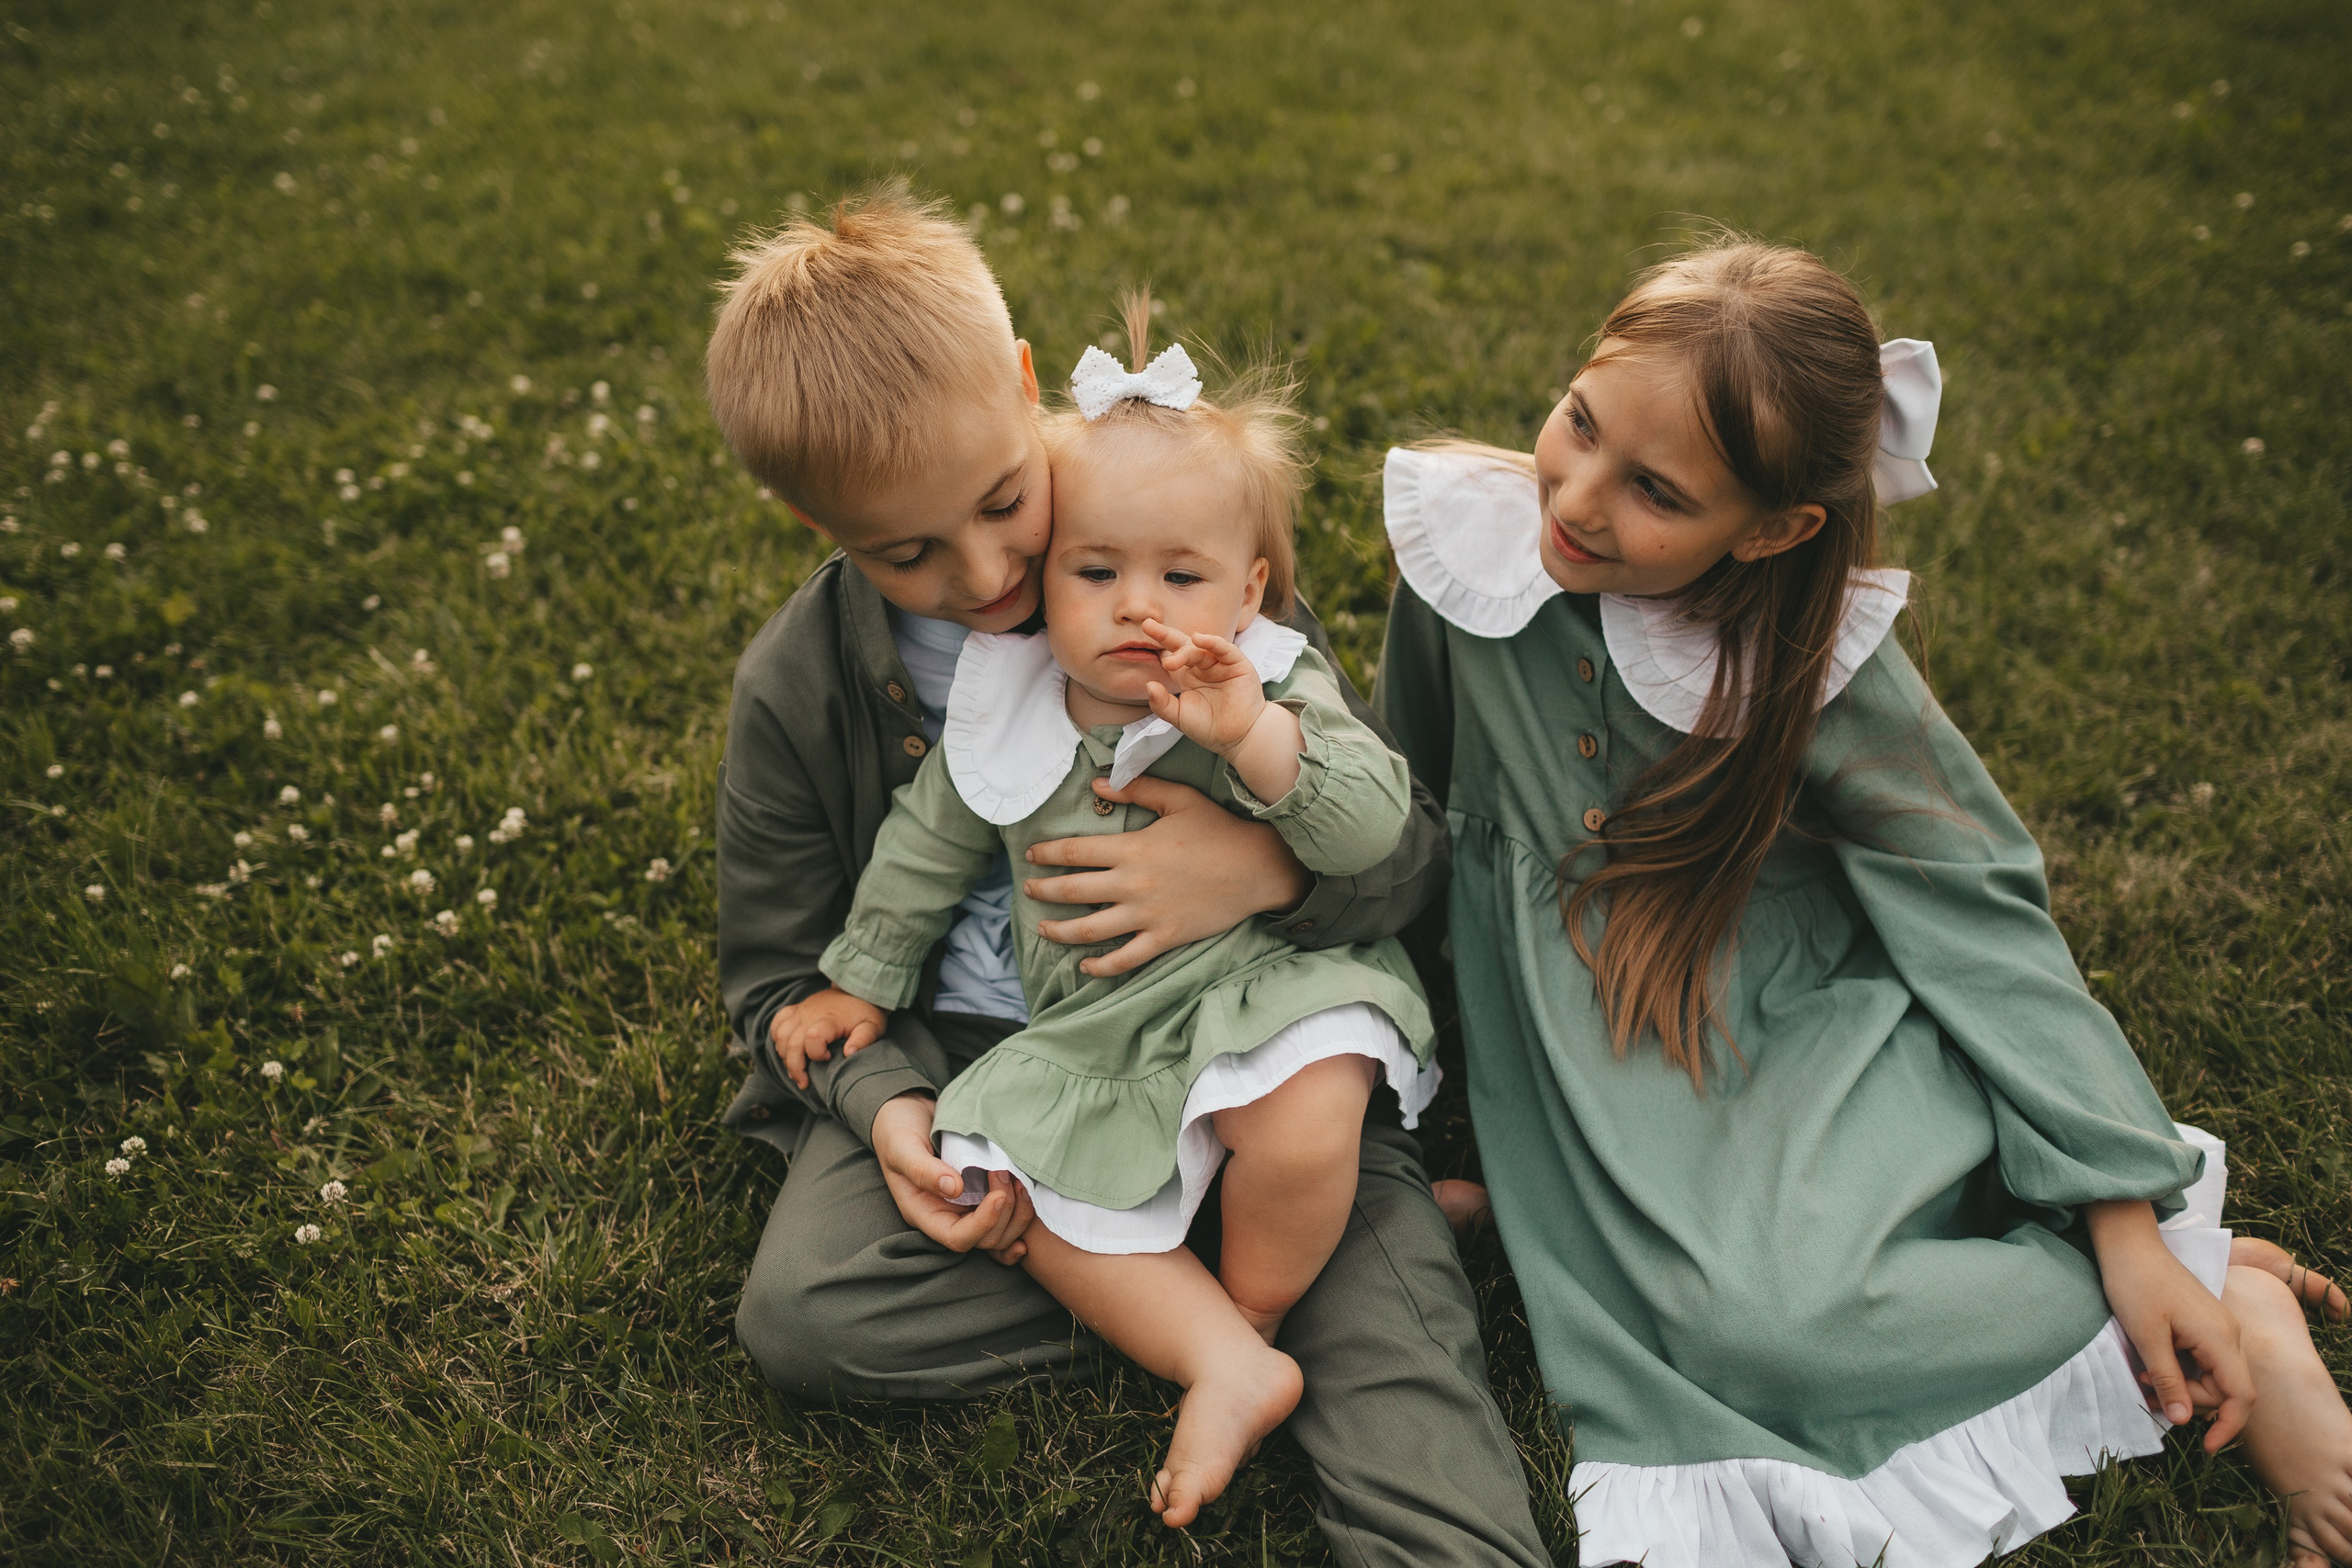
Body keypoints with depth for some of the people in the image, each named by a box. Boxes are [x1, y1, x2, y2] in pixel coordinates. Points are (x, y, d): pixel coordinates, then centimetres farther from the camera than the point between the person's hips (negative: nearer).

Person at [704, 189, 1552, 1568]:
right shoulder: (795, 691, -5)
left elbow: (1414, 846, -6)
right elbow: (783, 975, 7)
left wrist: (1273, 868, -30)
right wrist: (887, 1105, -14)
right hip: (963, 1059, 2)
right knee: (800, 1315, -20)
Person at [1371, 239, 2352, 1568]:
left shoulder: (1829, 665, -17)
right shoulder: (1470, 537, -12)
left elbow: (1984, 924, -10)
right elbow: (1411, 784, 7)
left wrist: (2130, 1228, -11)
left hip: (1806, 1029, -2)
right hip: (1599, 1052, 3)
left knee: (1771, 1299, -31)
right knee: (1726, 1302, -25)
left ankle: (2226, 1308, -6)